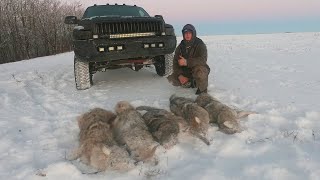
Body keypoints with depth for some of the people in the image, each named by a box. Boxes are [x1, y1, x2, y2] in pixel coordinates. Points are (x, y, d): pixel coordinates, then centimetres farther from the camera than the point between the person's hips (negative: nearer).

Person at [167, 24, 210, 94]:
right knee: (171, 78, -10)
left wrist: (186, 62, -39)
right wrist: (180, 75, -20)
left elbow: (203, 60, -31)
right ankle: (190, 83, 9)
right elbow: (175, 62, -3)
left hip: (198, 69, -5)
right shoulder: (180, 47, 1)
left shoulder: (200, 45, -14)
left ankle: (203, 89, -11)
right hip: (185, 71, 5)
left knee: (199, 71, -39)